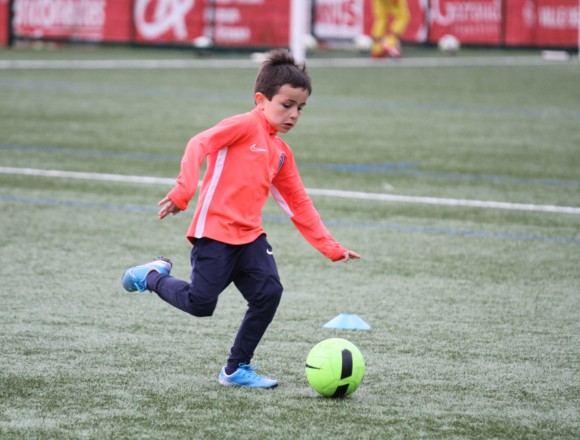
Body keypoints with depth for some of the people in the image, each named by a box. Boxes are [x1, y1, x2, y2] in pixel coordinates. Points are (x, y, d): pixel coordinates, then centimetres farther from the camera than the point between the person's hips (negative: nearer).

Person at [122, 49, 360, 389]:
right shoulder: (245, 126, -5)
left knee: (269, 293, -11)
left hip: (250, 236, 7)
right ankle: (154, 276, 21)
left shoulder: (281, 153, 18)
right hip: (214, 232, -7)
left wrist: (331, 248, 19)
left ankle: (238, 369, 4)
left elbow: (299, 205, 22)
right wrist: (184, 192, -28)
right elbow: (198, 146, -17)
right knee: (201, 303, -10)